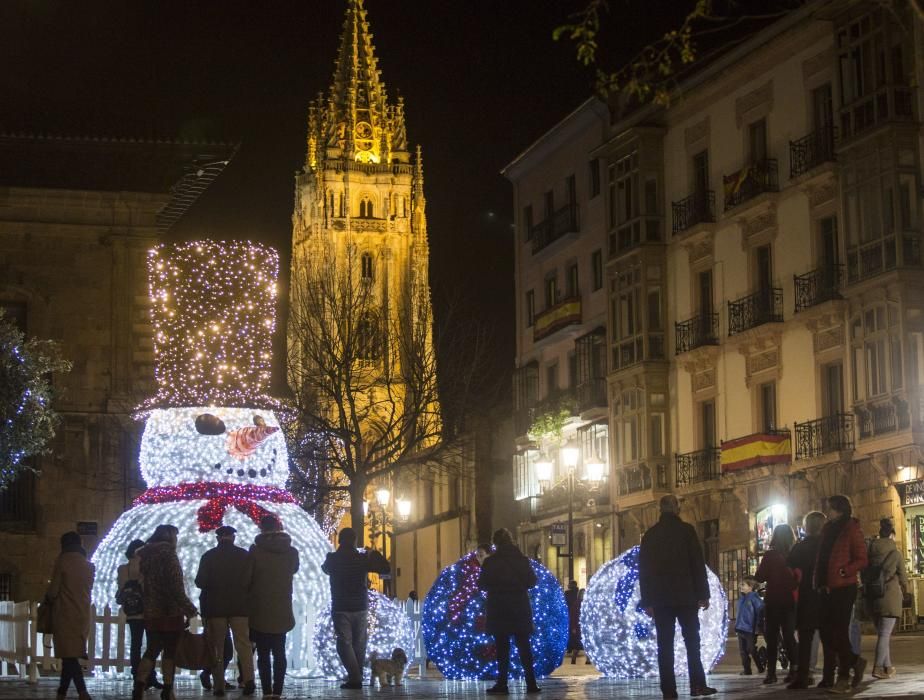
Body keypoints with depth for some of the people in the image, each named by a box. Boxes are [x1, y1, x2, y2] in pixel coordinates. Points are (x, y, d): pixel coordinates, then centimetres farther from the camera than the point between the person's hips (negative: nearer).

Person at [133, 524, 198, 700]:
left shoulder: (146, 555, 10)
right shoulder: (168, 554, -12)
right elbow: (176, 586, -17)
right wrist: (189, 608, -13)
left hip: (150, 613, 6)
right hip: (170, 612, -6)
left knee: (151, 650, 9)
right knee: (170, 651, 3)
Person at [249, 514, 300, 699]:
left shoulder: (256, 551, -12)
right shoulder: (291, 551, -1)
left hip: (260, 611, -3)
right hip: (282, 611, 3)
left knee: (263, 654, 2)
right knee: (279, 653, 9)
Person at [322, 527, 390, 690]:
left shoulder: (332, 559, -6)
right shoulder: (363, 558, -4)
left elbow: (325, 569, 18)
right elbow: (386, 569, 3)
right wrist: (374, 554, 14)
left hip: (340, 609, -2)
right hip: (361, 608, 2)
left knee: (345, 643, -1)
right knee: (359, 644, 13)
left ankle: (354, 679, -14)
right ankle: (357, 677, 14)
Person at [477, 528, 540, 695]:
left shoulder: (490, 562, -9)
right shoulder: (522, 559, -1)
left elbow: (482, 585, -4)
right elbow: (532, 581, 5)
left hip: (499, 609, -2)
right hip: (520, 608, 2)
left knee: (502, 648, 2)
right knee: (524, 646, 6)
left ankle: (502, 684, -2)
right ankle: (531, 683, 1)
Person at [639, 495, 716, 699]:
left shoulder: (650, 534, 9)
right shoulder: (686, 530, -1)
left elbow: (644, 569, 9)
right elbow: (698, 563, -3)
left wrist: (647, 601, 12)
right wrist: (703, 594, 0)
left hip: (660, 598, 2)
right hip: (686, 596, -2)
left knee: (665, 645, 1)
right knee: (692, 641, 2)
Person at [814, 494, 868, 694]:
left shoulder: (852, 530, -5)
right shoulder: (828, 530, 15)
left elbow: (862, 561, -9)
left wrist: (842, 572, -20)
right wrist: (819, 582, 7)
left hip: (844, 588, -7)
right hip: (827, 589, 7)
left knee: (840, 632, -6)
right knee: (825, 632, 5)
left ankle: (844, 677, 2)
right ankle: (855, 661, 23)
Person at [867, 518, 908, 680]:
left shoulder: (870, 553, 4)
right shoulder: (895, 553, -7)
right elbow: (903, 577, 0)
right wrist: (902, 592, 20)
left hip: (872, 598, 5)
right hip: (890, 598, -5)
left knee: (882, 633, 15)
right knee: (885, 634, -5)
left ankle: (887, 666, 20)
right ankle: (878, 667, -13)